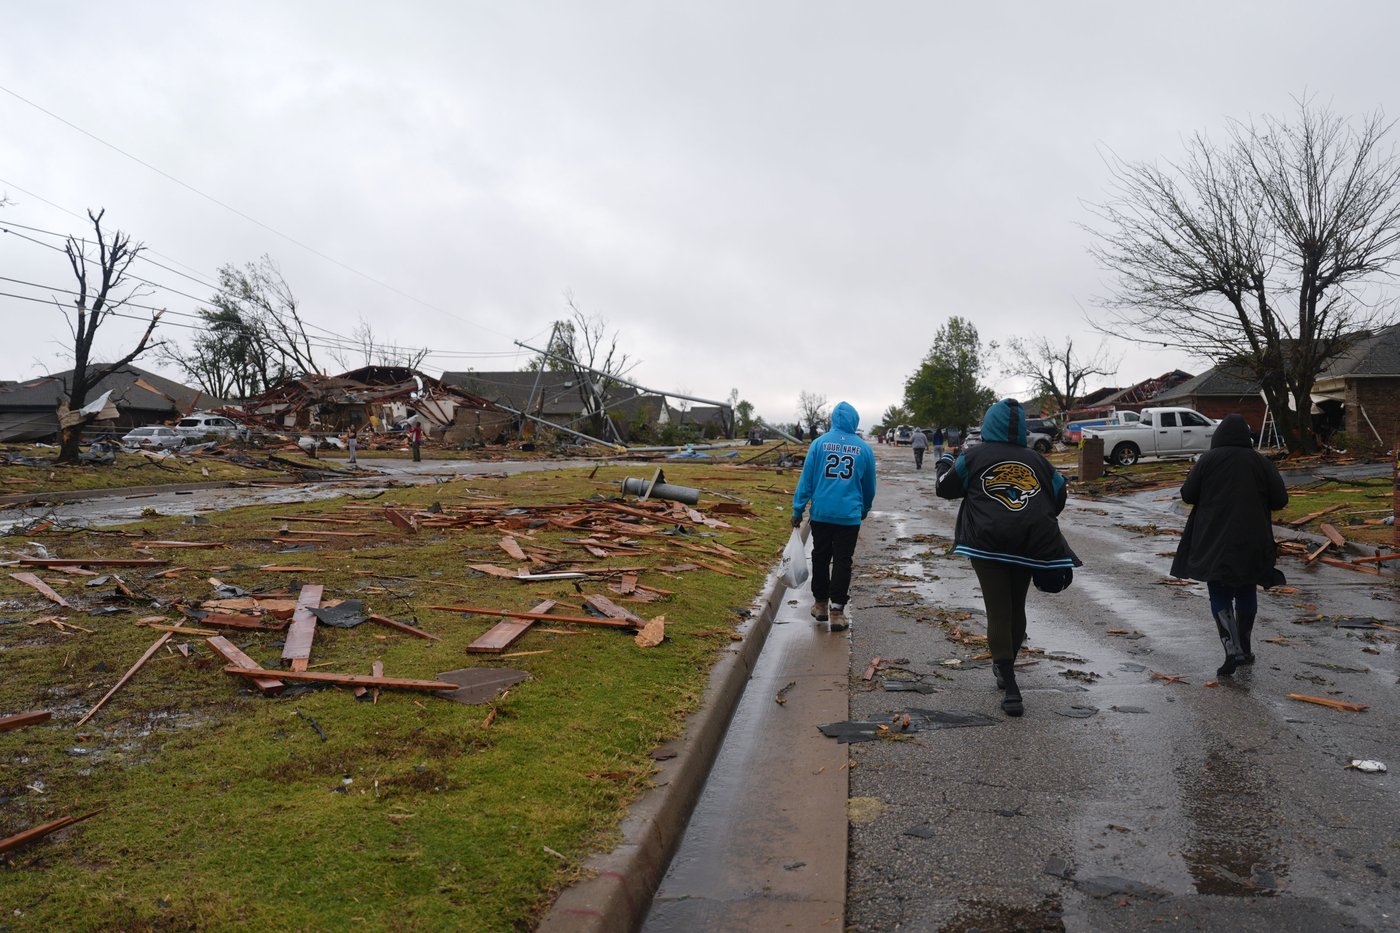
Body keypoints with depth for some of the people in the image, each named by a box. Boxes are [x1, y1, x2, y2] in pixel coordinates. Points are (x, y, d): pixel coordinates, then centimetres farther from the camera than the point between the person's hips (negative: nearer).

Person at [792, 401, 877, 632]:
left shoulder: (819, 443, -1)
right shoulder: (864, 448, 2)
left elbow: (806, 479, -2)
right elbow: (870, 485, 13)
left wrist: (798, 510, 3)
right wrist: (864, 509, 29)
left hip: (821, 513, 1)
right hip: (850, 516, 0)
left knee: (820, 558, 14)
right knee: (842, 562, 4)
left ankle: (820, 604, 25)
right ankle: (837, 611, -1)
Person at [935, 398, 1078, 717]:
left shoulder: (974, 457, 3)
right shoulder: (1036, 460, 12)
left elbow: (945, 488, 10)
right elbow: (1059, 494, 17)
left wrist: (945, 461, 29)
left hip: (988, 544, -3)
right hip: (1030, 544, 3)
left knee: (999, 612, -3)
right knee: (1016, 608, 18)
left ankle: (1011, 688, -10)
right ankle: (1004, 668, 35)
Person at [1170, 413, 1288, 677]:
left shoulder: (1207, 460, -6)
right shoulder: (1261, 462, -2)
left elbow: (1187, 495, -4)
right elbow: (1280, 500, -1)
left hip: (1214, 543, -2)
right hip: (1251, 544, 2)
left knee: (1220, 597, 2)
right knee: (1246, 595, 17)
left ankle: (1232, 650, -13)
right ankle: (1244, 650, 26)